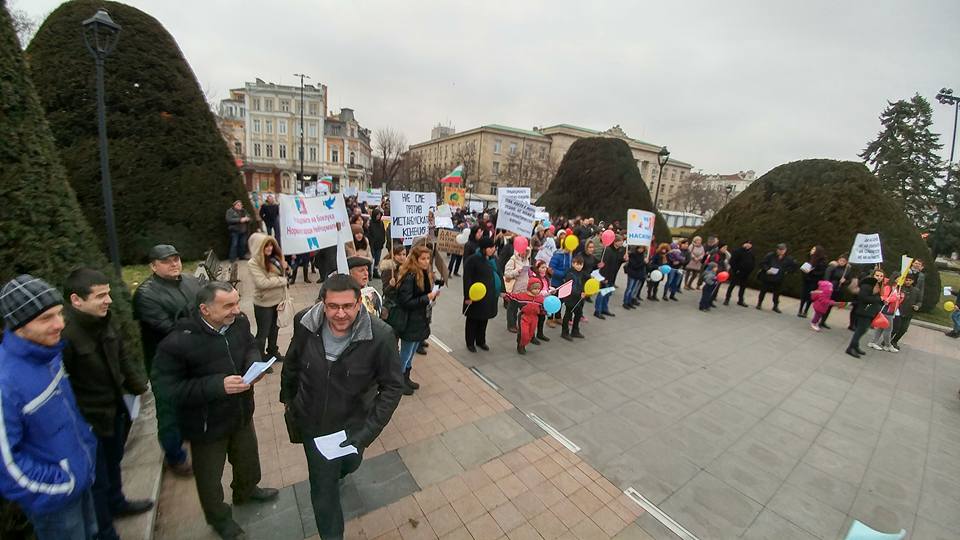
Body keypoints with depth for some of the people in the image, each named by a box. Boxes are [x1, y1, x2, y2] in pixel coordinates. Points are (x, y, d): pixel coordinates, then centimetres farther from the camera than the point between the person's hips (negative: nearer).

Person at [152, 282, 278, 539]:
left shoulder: (239, 321, -17)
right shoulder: (178, 342, -31)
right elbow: (168, 388, -24)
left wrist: (254, 364, -18)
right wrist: (218, 385, -33)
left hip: (241, 412, 5)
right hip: (207, 424, -4)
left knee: (248, 457, 29)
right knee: (210, 475, 22)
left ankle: (246, 491, 62)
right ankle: (218, 517, 52)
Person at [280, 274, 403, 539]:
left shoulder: (381, 336, -29)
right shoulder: (305, 323, -21)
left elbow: (392, 387, -19)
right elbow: (292, 364, -1)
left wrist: (368, 431, -24)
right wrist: (287, 399, 12)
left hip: (353, 425, 0)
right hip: (312, 423, 0)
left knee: (348, 465, 30)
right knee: (323, 488, 14)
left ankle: (335, 473, 69)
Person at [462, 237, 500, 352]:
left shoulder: (493, 259, 5)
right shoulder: (472, 260, -16)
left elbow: (499, 275, 15)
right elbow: (467, 279, -17)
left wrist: (502, 290, 14)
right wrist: (467, 296, -19)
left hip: (490, 295, 7)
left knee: (484, 319, 18)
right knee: (473, 320, 9)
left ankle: (481, 341, 36)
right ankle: (470, 343, 26)